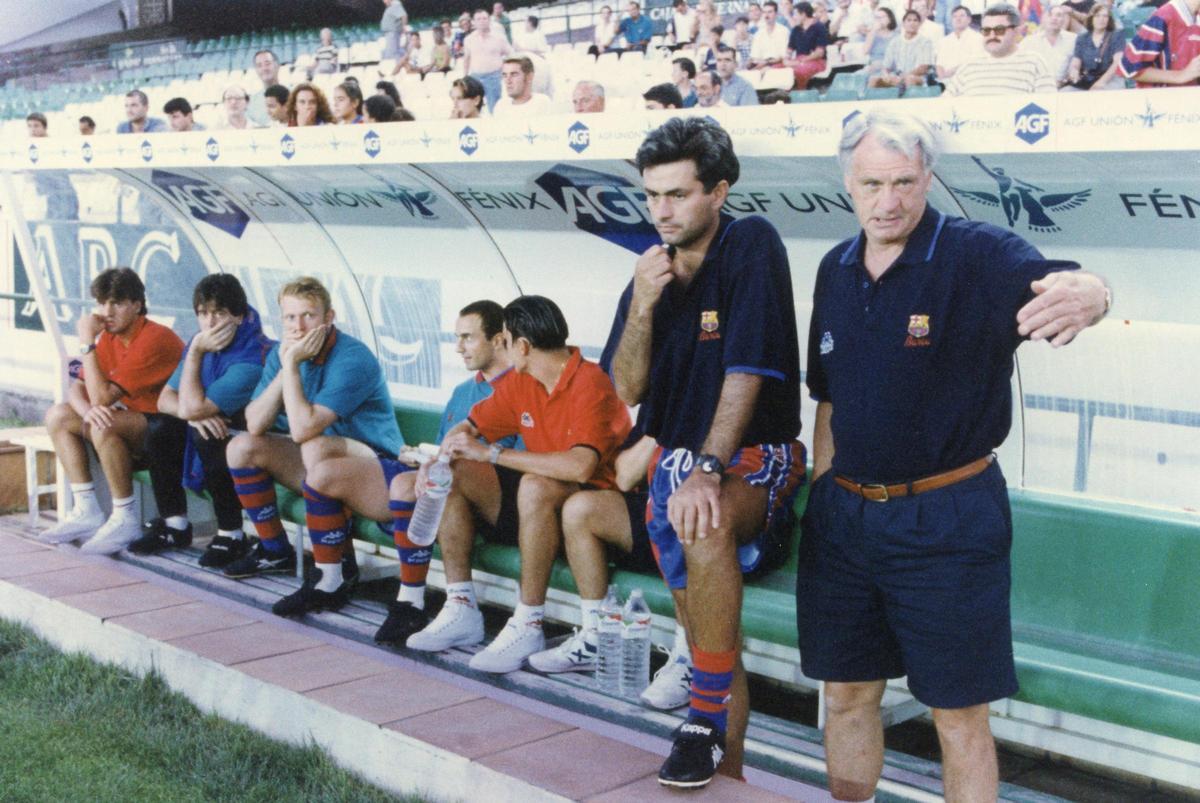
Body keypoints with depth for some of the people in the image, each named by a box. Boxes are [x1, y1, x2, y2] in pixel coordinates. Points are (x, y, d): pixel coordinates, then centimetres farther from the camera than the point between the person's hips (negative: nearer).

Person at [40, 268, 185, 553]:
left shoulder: (154, 339, -22)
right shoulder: (110, 337, 6)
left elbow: (102, 397, -26)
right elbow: (76, 388, 3)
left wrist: (87, 342, -21)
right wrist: (87, 410, -20)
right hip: (135, 420, 9)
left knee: (104, 425, -33)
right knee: (57, 416, 2)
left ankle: (125, 520, -19)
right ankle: (87, 512, 1)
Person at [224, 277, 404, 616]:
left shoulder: (353, 358, -21)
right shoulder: (283, 353, 2)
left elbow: (303, 429, -30)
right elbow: (255, 424, -8)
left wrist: (292, 365, -23)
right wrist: (285, 366, -16)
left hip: (382, 474, -8)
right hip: (330, 459, 8)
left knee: (317, 448, -37)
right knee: (242, 447, 0)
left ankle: (332, 580, -22)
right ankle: (275, 551, 15)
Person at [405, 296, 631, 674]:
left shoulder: (590, 384, -21)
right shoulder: (519, 382, 5)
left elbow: (580, 467, -36)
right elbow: (468, 429, 14)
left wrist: (491, 453, -29)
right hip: (535, 502, 8)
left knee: (535, 485, -37)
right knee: (452, 476, -3)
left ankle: (528, 626, -27)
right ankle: (461, 610, -5)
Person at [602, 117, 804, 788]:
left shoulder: (753, 244, -12)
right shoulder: (651, 273, 6)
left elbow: (746, 370, -20)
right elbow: (626, 390, 2)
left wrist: (708, 469, -28)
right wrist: (642, 306, -14)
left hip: (755, 458, -6)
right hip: (674, 464, 6)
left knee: (704, 526, -38)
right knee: (712, 642, 8)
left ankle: (708, 718, -25)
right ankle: (728, 769, 24)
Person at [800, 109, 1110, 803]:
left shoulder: (978, 254, -12)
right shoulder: (836, 270, 6)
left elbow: (1050, 280, -34)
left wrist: (1084, 294, -57)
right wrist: (820, 497, 13)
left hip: (946, 518, -5)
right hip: (842, 512, 5)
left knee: (958, 712, 4)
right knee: (847, 693, 15)